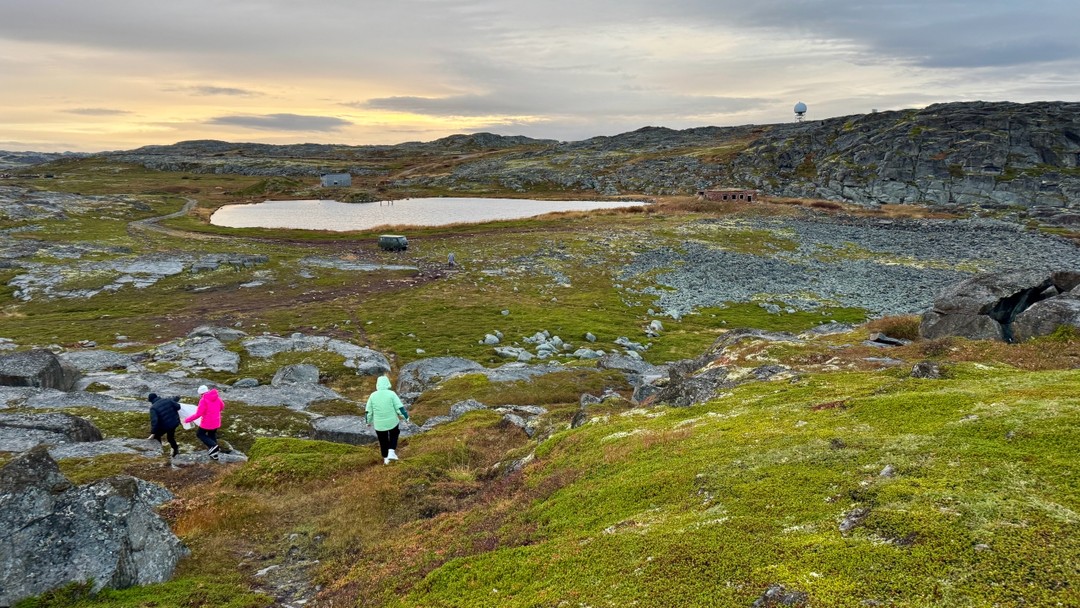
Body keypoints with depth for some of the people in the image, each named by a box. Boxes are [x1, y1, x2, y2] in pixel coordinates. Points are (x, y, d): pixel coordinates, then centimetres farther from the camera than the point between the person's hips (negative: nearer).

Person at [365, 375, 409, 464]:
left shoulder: (373, 395, -4)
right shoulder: (391, 394, -12)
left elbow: (369, 411, 4)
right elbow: (400, 407, -13)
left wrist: (369, 421, 18)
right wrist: (406, 417, 0)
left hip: (379, 424, 2)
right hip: (392, 422, -2)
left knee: (383, 441, 20)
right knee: (393, 436, 26)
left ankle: (386, 459, 31)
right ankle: (391, 453, 10)